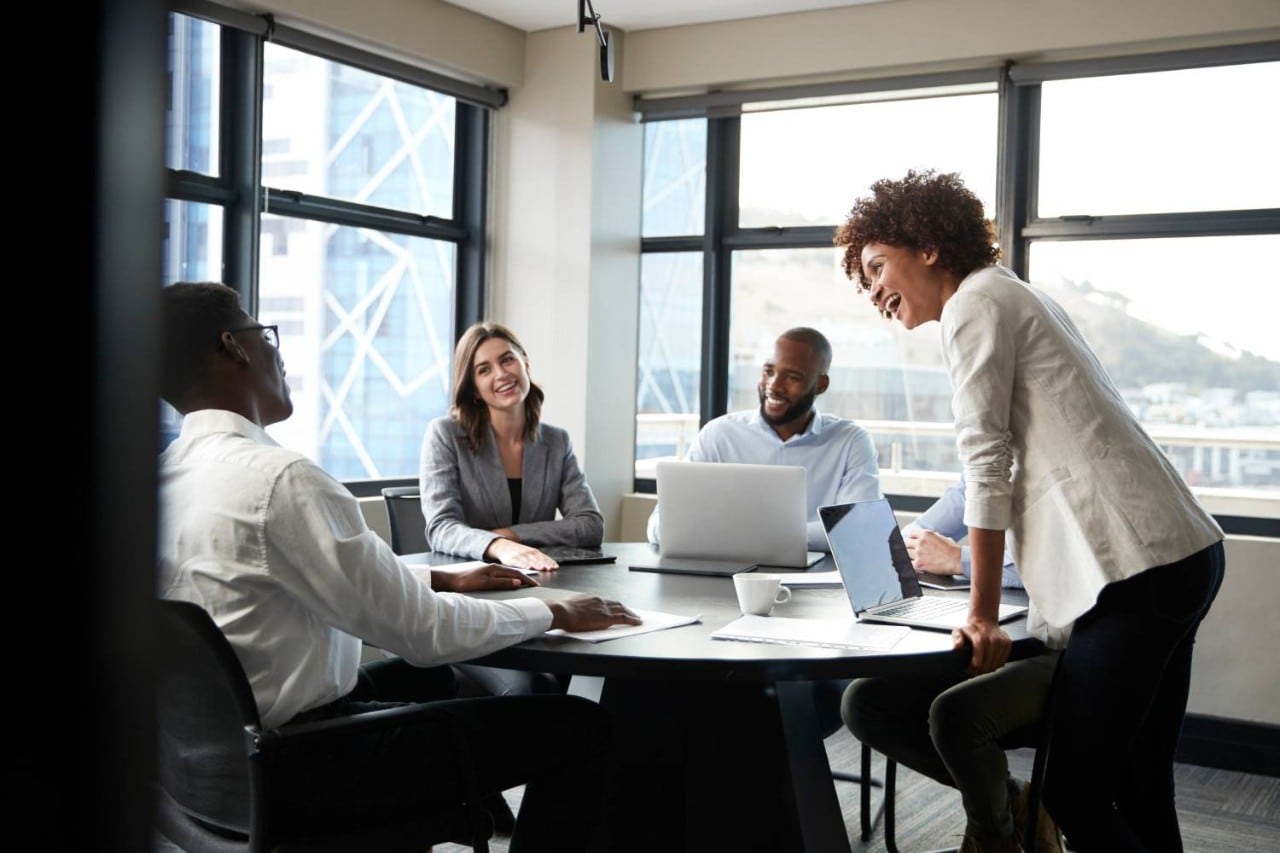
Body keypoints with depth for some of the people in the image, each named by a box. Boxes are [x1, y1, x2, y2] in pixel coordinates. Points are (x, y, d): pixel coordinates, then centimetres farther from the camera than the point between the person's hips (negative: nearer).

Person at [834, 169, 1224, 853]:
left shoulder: (975, 300, -5)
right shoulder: (1018, 298, 24)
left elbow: (986, 461, -10)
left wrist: (982, 615, -6)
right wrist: (956, 554, 34)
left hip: (1136, 569, -10)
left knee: (1077, 798, -5)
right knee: (1138, 795, 12)